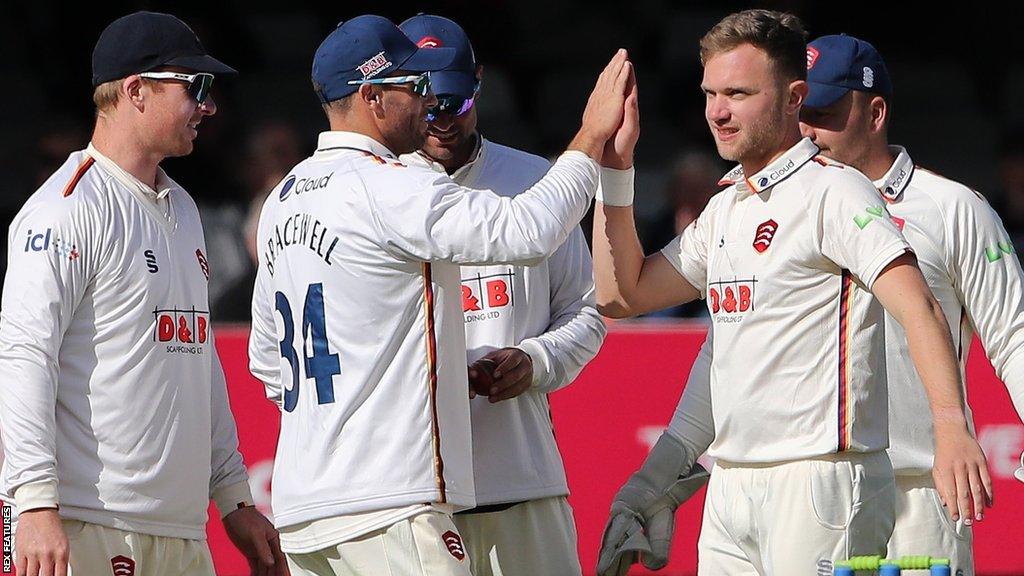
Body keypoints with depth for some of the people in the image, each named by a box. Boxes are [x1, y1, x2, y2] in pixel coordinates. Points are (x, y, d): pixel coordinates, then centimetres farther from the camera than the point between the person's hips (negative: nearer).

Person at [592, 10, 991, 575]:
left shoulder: (832, 191, -8)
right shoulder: (725, 209, 18)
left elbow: (917, 307, -20)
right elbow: (622, 293, 22)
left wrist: (951, 428, -36)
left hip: (820, 483, -8)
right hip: (730, 485, 8)